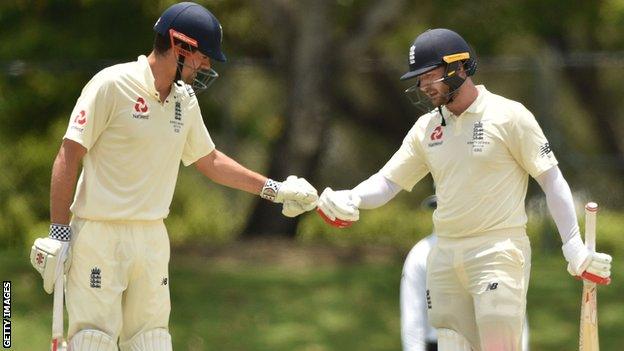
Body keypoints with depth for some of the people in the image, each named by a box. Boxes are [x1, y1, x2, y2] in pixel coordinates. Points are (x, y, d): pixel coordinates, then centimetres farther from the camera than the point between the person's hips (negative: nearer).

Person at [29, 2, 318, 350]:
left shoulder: (185, 100, 11)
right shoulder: (112, 85, -11)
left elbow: (209, 160, 26)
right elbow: (69, 156, -12)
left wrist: (274, 189, 23)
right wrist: (59, 234, -15)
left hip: (153, 239, 7)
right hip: (100, 239, -7)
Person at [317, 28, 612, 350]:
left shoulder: (509, 116, -5)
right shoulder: (426, 127, 12)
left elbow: (551, 180, -4)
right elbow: (388, 181, 10)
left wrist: (574, 246, -10)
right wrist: (349, 200, -12)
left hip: (498, 251, -6)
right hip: (445, 257, 6)